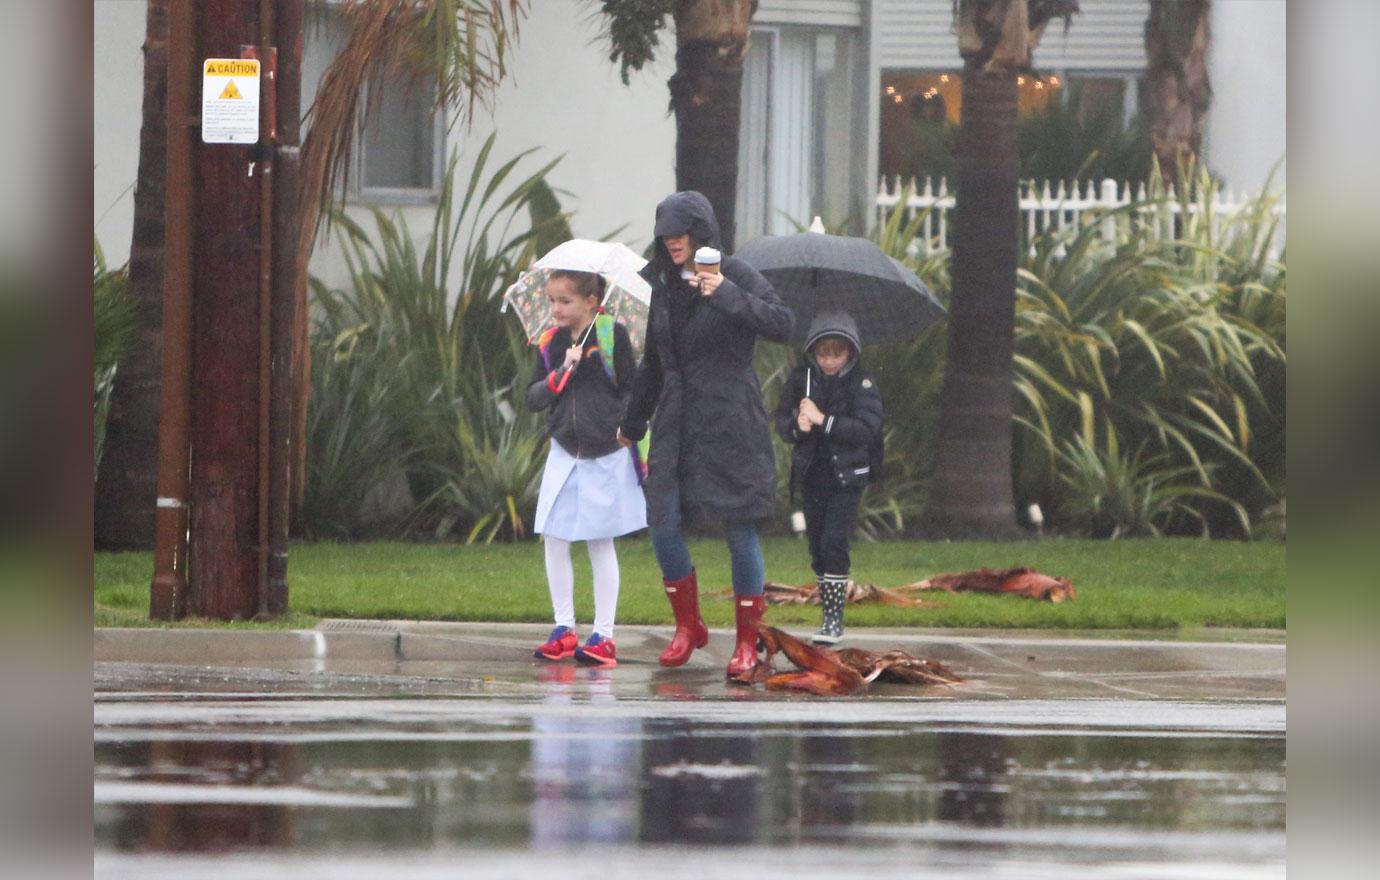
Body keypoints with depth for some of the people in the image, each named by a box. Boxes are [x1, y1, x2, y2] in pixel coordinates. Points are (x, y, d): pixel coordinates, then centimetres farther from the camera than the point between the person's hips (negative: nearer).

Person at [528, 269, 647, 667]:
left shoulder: (612, 335, -7)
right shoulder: (549, 344, 5)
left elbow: (632, 390, -5)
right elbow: (533, 399, 3)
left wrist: (637, 442, -9)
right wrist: (559, 376, -14)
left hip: (607, 455, -4)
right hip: (564, 452, 4)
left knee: (600, 543, 1)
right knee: (554, 538, 0)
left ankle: (603, 635, 6)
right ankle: (564, 628, 9)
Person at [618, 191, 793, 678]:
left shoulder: (735, 276, -4)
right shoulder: (662, 285, 13)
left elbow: (781, 325, -19)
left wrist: (727, 296, -29)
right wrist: (632, 424, 30)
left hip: (730, 422, -6)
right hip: (677, 420, 6)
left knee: (739, 530, -4)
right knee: (662, 525, -2)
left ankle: (747, 640, 6)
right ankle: (688, 626, 16)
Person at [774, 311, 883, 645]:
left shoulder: (862, 384, -9)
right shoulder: (801, 379, 2)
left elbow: (866, 428, -20)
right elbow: (781, 421, 2)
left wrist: (822, 420, -24)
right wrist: (797, 426, -21)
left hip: (846, 476, -4)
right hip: (812, 476, 4)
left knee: (833, 543, -14)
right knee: (817, 547, 8)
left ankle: (835, 620, -10)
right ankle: (828, 614, 18)